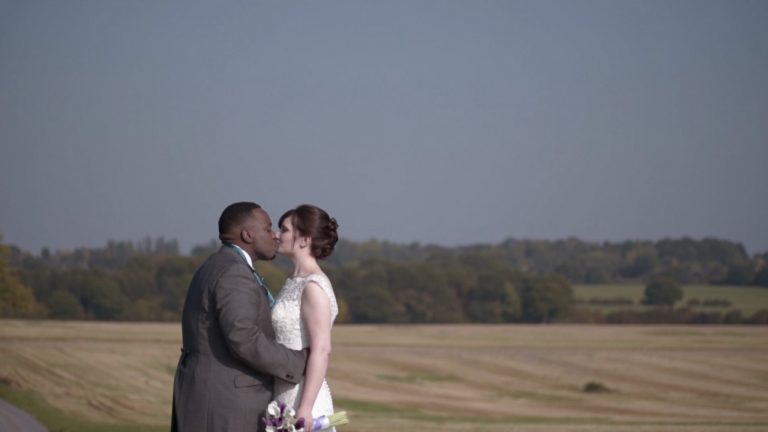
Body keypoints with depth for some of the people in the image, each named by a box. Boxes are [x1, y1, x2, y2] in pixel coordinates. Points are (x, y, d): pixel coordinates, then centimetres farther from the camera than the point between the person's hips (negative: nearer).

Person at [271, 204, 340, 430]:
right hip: (285, 397, 9)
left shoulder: (314, 286, -14)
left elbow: (321, 350, -20)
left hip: (302, 398, -9)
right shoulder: (295, 283, 14)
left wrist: (305, 409, -24)